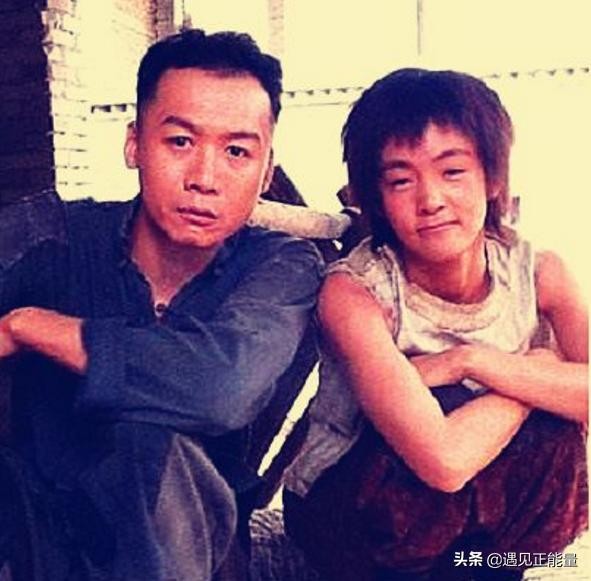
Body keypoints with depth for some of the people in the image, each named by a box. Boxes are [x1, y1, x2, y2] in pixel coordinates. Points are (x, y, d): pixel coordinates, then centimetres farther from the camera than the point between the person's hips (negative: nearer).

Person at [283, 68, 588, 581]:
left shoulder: (537, 273, -10)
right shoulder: (353, 293, -24)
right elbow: (444, 459, -35)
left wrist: (471, 359, -29)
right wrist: (538, 371, -21)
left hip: (476, 512, 4)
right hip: (343, 517, -4)